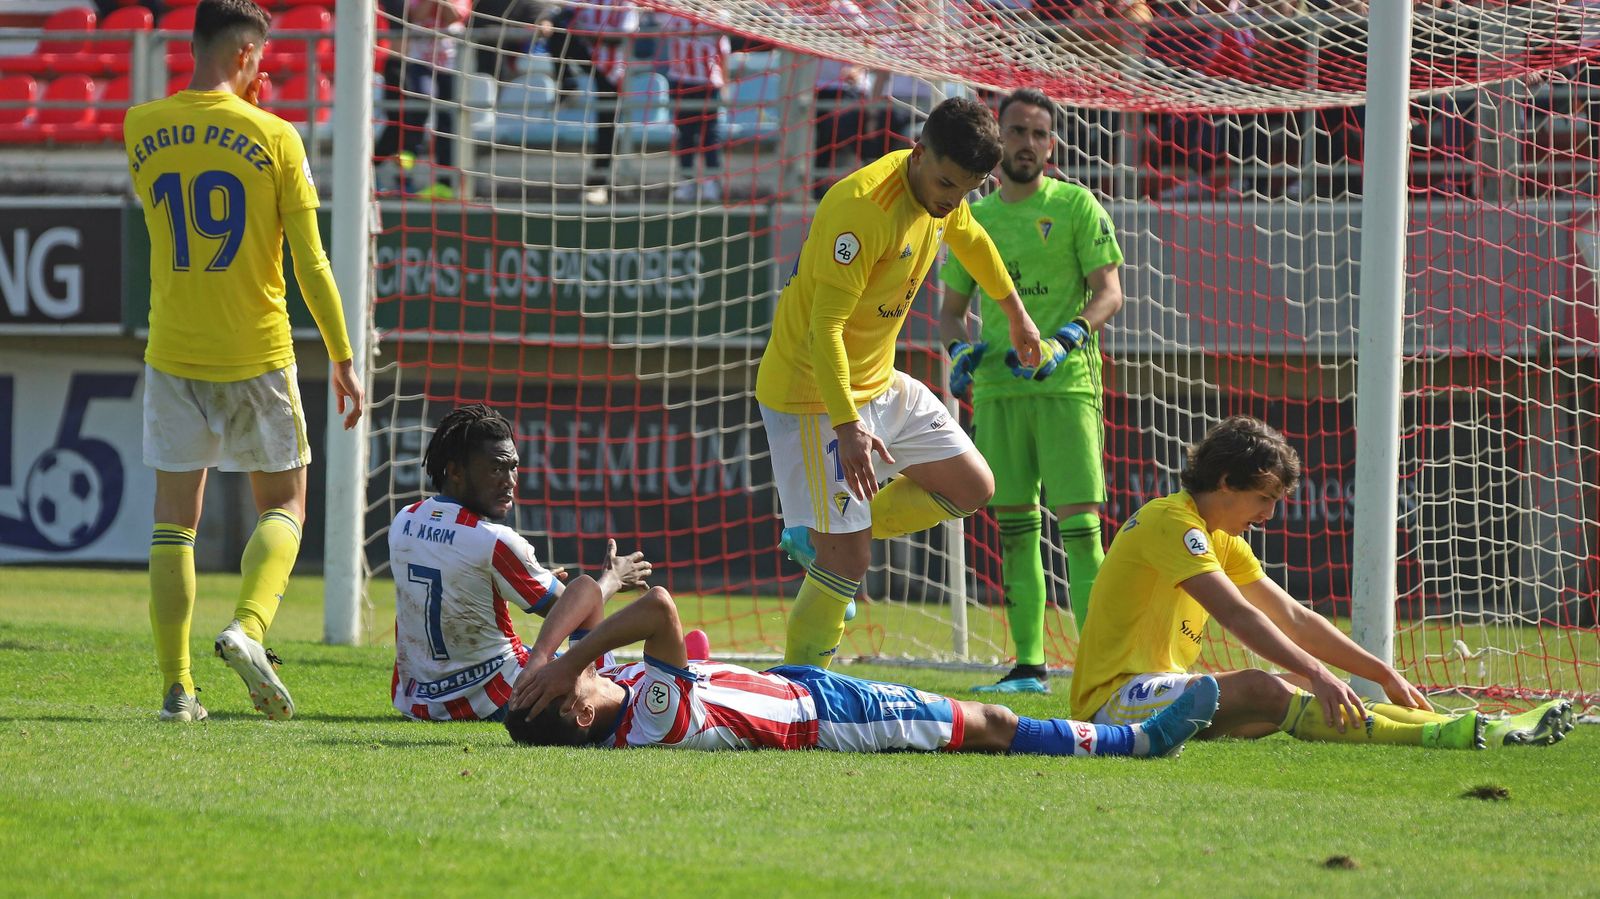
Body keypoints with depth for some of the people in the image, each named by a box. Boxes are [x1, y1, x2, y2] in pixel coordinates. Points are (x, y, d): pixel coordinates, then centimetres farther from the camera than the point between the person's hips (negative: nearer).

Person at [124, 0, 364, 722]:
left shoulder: (141, 128, 1)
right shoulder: (274, 139, -7)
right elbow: (310, 264, -8)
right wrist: (343, 358, -1)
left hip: (172, 356, 2)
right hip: (256, 356, -2)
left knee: (174, 519, 7)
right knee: (283, 505, 12)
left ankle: (176, 686, 1)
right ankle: (248, 628, -13)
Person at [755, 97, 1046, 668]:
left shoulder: (942, 195, -2)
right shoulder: (860, 207, -29)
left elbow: (971, 239, 24)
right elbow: (824, 327, -31)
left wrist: (1016, 313, 38)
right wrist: (847, 425, -38)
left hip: (879, 382, 9)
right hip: (814, 393, -9)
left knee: (972, 487, 14)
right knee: (848, 561, -12)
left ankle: (820, 539, 22)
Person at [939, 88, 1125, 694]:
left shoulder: (1075, 206, 2)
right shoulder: (972, 219, 14)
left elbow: (1109, 292, -3)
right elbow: (951, 310, 20)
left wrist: (1066, 339, -19)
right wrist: (959, 350, -1)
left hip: (1067, 383, -4)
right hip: (996, 389, 4)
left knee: (1078, 523, -10)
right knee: (1014, 528, 3)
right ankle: (1028, 666, 6)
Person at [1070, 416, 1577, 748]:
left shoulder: (1221, 540, 19)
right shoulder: (1172, 522, -13)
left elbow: (1292, 618, 19)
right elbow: (1237, 615, -25)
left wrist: (1384, 675, 14)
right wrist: (1317, 673, -32)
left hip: (1161, 690, 9)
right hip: (1115, 698, -9)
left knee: (1301, 695, -6)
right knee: (1262, 689, -30)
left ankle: (1478, 731, -15)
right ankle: (1435, 735, -40)